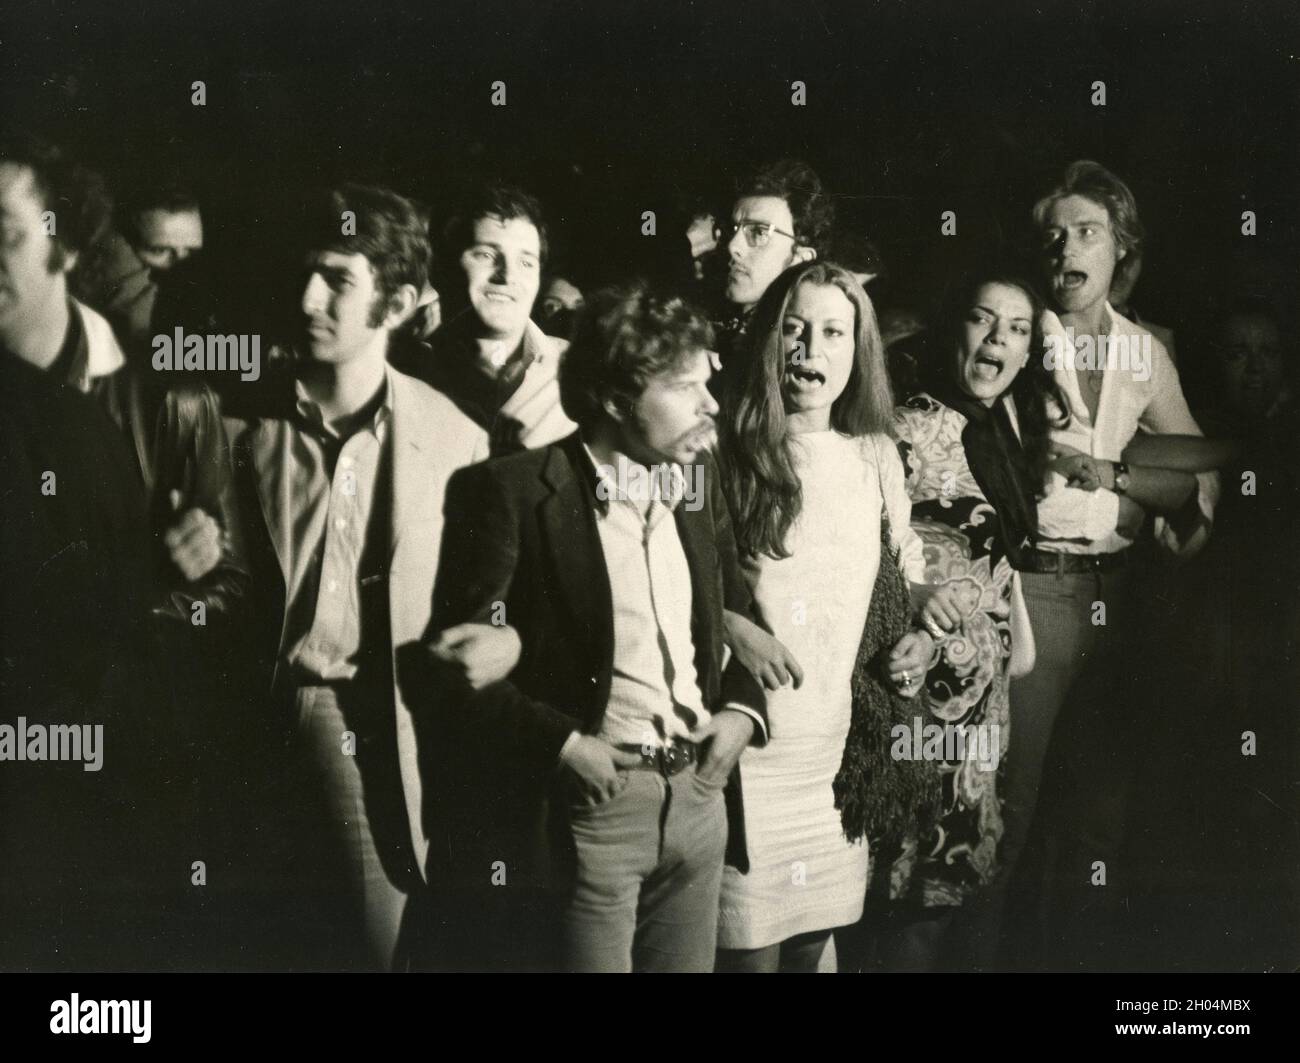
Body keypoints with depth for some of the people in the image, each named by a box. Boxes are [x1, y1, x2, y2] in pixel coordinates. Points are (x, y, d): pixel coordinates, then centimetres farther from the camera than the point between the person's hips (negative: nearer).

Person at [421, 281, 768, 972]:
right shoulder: (515, 490, -10)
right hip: (594, 802, -5)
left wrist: (742, 709, 3)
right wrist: (560, 743, -17)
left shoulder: (695, 481, 9)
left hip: (699, 796, 6)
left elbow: (739, 616, 20)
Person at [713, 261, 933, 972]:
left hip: (842, 747, 5)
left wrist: (919, 636, 5)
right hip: (747, 747, -5)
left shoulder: (877, 457, 8)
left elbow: (907, 569, 22)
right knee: (751, 950, 1)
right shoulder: (725, 452, -7)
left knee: (813, 944, 15)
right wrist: (731, 626, -18)